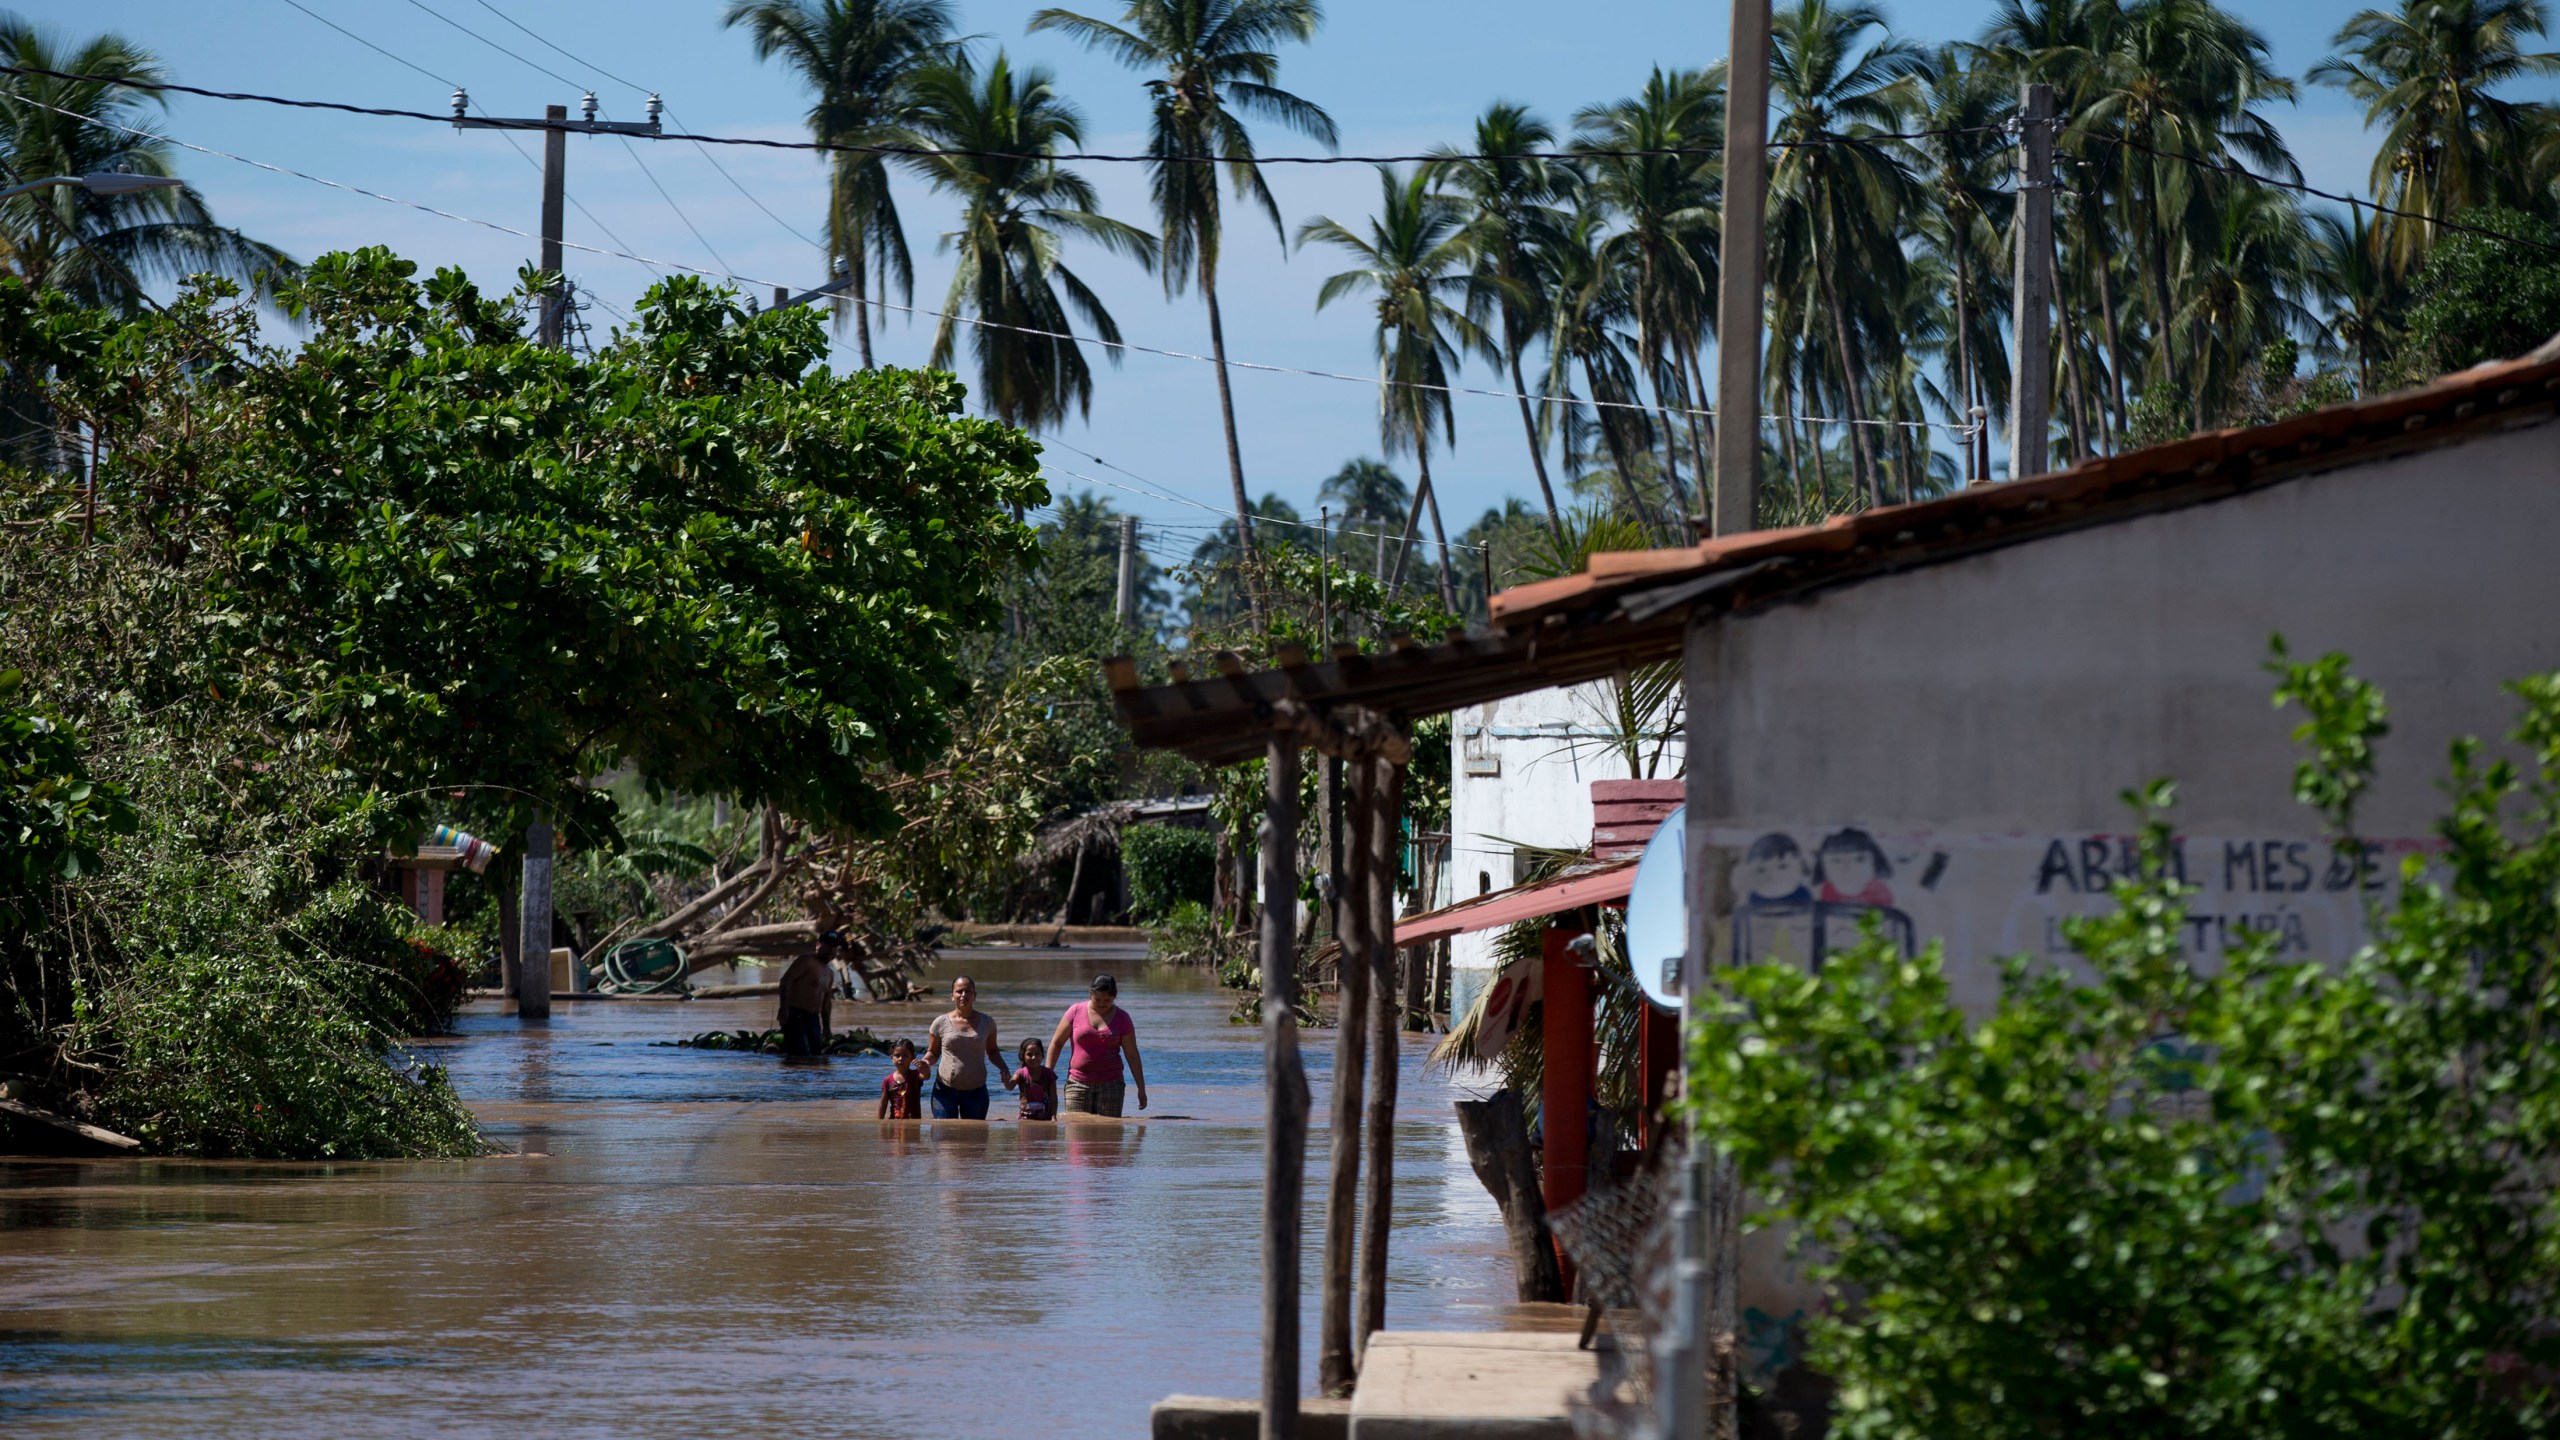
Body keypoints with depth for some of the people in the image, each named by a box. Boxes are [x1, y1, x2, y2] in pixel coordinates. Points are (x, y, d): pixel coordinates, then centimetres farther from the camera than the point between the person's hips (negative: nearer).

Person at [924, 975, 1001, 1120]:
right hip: (945, 1090, -2)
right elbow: (933, 1053, 10)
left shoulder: (987, 1022, 5)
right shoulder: (941, 1023, 0)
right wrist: (925, 1063, -13)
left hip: (976, 1091, 2)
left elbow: (992, 1051, 16)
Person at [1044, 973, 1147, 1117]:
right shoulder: (1076, 1012, 2)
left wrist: (1141, 1089, 5)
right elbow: (1057, 1042, 9)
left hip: (1110, 1083, 0)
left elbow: (1132, 1055, 7)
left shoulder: (1122, 1018, 4)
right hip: (1078, 1082, 0)